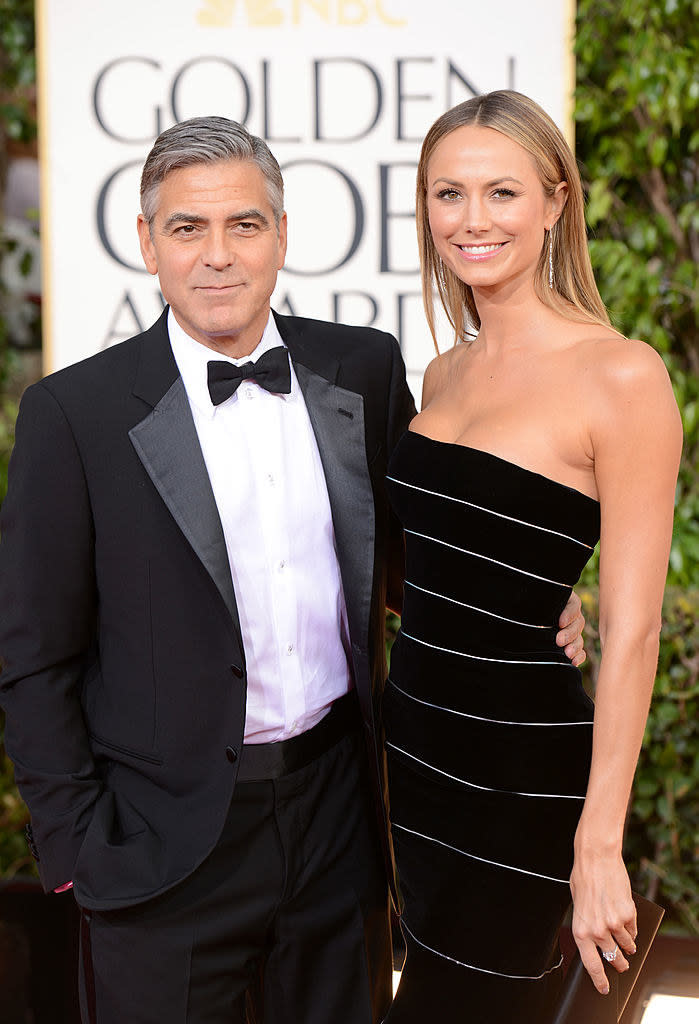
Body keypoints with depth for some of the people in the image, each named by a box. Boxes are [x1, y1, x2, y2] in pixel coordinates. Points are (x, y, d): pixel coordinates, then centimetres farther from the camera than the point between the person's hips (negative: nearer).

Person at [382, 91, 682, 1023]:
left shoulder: (621, 376, -14)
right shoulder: (443, 375, 8)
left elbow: (630, 629, -15)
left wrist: (599, 846, -17)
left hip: (522, 770, -7)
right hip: (413, 737, 7)